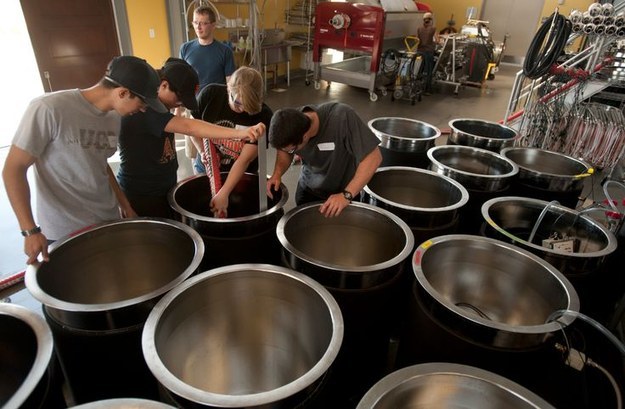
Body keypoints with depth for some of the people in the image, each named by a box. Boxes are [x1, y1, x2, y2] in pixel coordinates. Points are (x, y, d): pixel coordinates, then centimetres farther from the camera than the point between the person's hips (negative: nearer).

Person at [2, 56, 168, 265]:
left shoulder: (114, 117, 2)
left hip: (109, 222, 6)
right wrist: (30, 231, -17)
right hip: (64, 233, -5)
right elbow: (13, 169, -13)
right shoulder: (49, 108, -19)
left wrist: (125, 205, 13)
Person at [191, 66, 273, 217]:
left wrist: (224, 194, -31)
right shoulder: (210, 94, -18)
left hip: (242, 176, -2)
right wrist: (203, 151, -17)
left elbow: (245, 160, -26)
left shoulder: (264, 116, -24)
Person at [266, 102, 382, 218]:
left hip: (343, 191, -3)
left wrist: (347, 195, -38)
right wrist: (277, 173, -18)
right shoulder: (291, 124, -20)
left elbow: (373, 156, -31)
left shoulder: (342, 117, -34)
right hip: (307, 190, 3)